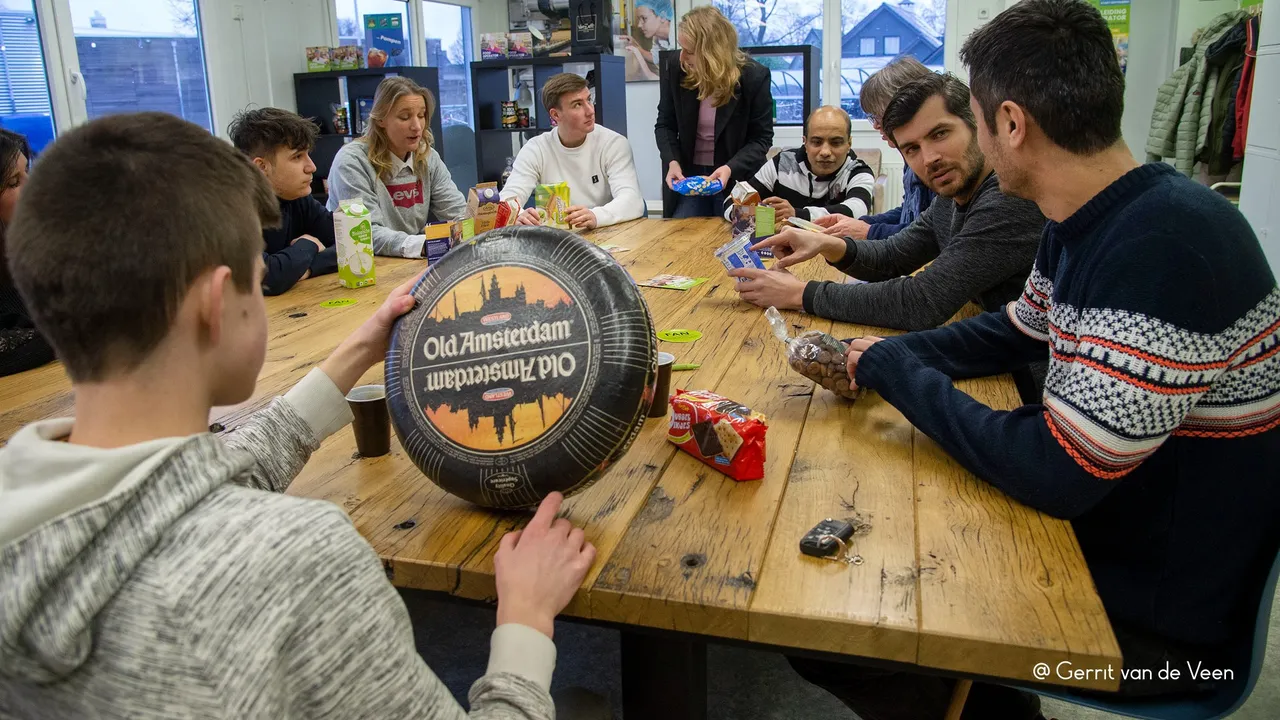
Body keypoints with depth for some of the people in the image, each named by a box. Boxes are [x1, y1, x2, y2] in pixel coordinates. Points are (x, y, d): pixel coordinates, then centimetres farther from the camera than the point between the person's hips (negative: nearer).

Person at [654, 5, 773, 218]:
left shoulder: (754, 76, -15)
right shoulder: (675, 66, -7)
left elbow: (761, 139, -9)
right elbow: (665, 125, 3)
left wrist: (730, 168, -26)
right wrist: (672, 161, -16)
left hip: (737, 180, -2)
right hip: (687, 176, 3)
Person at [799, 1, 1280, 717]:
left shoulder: (1165, 246, -31)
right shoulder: (1084, 224, 0)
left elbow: (1059, 474, -31)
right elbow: (1012, 333, 15)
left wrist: (895, 370, -18)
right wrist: (878, 358, -1)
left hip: (1160, 620, -8)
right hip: (1096, 530, 8)